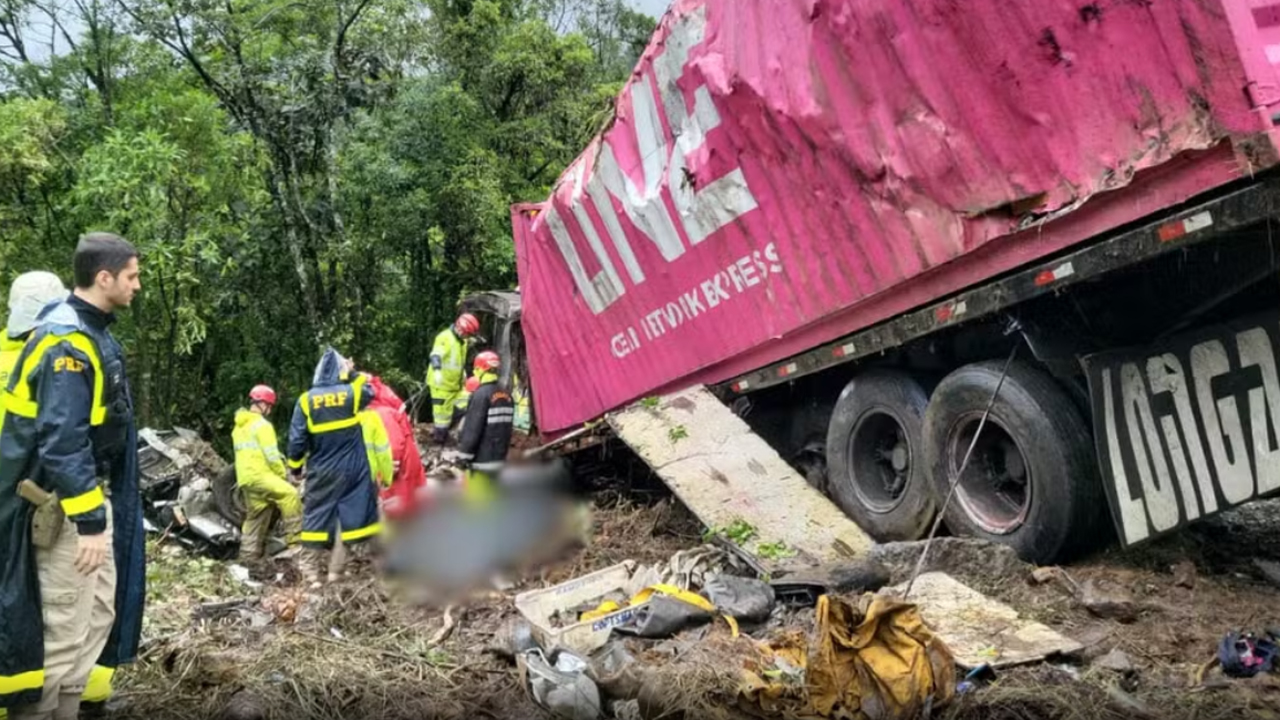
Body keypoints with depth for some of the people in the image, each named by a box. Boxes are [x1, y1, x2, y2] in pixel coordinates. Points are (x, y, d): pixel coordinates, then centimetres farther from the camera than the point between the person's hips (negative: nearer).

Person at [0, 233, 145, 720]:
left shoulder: (91, 333, 10)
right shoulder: (67, 340, -21)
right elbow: (62, 441, -26)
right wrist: (90, 520, -25)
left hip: (91, 493, 10)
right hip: (64, 503, -10)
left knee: (99, 612, 16)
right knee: (65, 628, -3)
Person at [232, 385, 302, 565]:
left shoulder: (239, 426, 21)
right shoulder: (261, 424, -10)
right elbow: (271, 455, -15)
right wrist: (282, 474, -3)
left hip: (245, 477, 10)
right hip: (259, 474, -10)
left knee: (255, 517, 15)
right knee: (289, 494, -18)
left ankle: (249, 555, 16)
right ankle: (294, 537, -23)